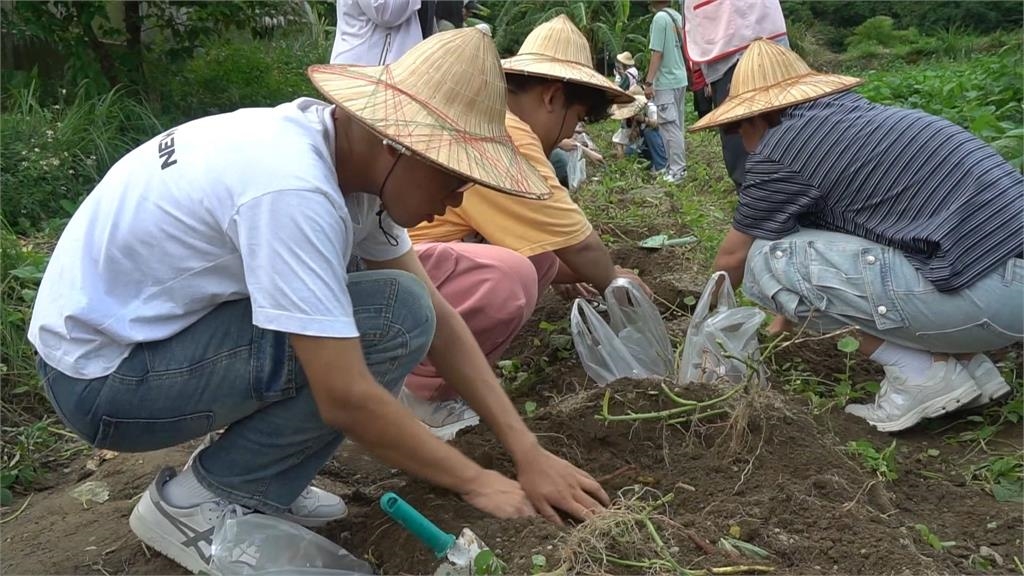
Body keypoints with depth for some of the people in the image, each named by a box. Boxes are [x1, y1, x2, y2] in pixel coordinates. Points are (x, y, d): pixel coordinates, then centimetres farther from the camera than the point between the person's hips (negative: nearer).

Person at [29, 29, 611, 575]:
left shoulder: (352, 151, -4)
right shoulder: (293, 190, -31)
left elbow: (438, 310, -3)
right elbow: (345, 398, -29)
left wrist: (527, 450, -7)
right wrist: (477, 481, -14)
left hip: (149, 327, 9)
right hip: (103, 374, -8)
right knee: (397, 318, -21)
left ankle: (257, 483, 8)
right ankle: (200, 501, -7)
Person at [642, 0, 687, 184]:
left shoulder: (660, 18, -13)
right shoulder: (677, 16, 10)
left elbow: (657, 53, -17)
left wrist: (648, 82, -15)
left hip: (666, 82, -8)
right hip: (680, 79, 8)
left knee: (670, 127, -5)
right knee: (676, 126, 12)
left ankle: (677, 170, -4)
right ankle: (677, 166, 18)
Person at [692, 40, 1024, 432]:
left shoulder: (778, 148, -7)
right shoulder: (852, 116, 19)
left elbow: (732, 260, 8)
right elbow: (819, 236, 32)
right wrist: (788, 316, 43)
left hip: (988, 292, -9)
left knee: (767, 261, -7)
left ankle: (927, 375, -2)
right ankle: (970, 363, 16)